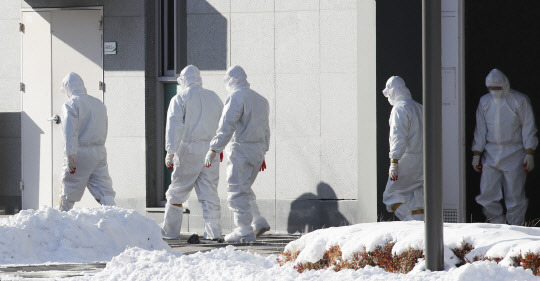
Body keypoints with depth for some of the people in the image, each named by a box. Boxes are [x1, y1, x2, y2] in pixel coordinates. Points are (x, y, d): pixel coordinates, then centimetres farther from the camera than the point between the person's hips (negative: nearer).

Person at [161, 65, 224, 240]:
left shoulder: (180, 99, -2)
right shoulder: (214, 98, 12)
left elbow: (174, 126, -12)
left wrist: (170, 152, -14)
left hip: (188, 150, -4)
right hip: (210, 151, 4)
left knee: (177, 192, 6)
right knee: (209, 192, 4)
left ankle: (170, 230, 12)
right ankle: (213, 230, -3)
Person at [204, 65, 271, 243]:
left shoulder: (236, 97, -10)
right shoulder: (261, 100, 16)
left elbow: (227, 126, -18)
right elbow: (265, 130, 21)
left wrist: (214, 149, -18)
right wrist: (262, 154, 27)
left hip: (240, 148, -8)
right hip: (258, 150, 8)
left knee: (237, 190, -4)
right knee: (245, 188, 20)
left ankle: (245, 231, -6)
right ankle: (258, 223, 9)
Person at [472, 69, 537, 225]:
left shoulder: (519, 101, -3)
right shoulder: (485, 102, 10)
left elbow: (528, 129, -1)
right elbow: (480, 130, 15)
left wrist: (530, 154, -8)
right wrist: (476, 154, 10)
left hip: (514, 155, -4)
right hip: (491, 154, 4)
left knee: (514, 196, -3)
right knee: (487, 195, -3)